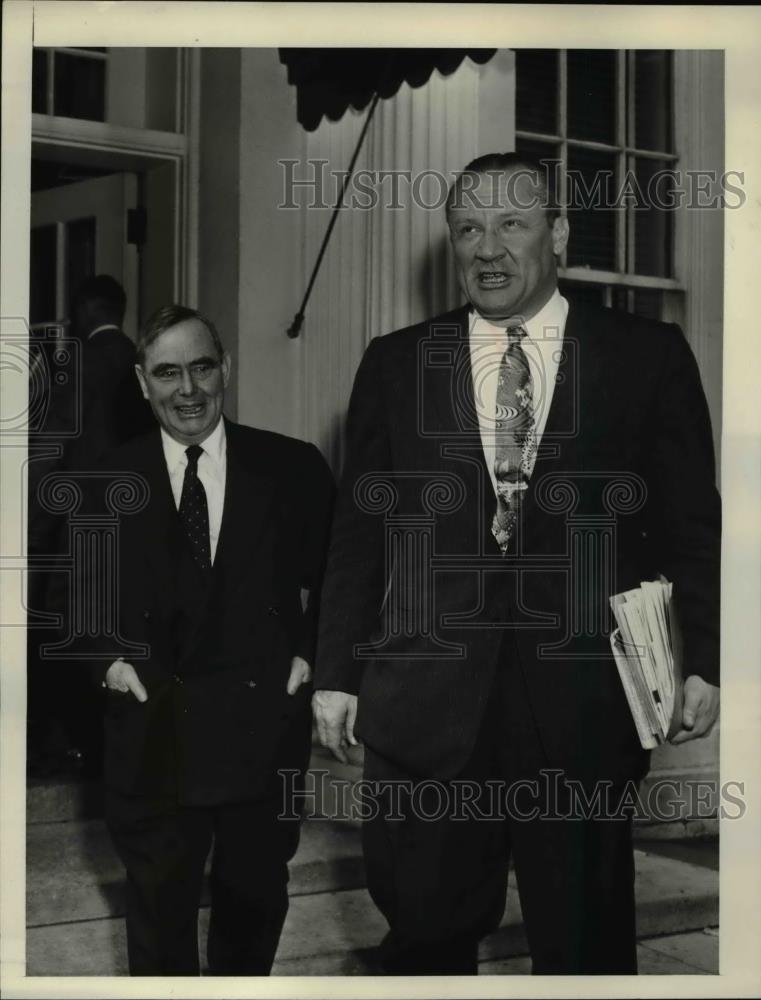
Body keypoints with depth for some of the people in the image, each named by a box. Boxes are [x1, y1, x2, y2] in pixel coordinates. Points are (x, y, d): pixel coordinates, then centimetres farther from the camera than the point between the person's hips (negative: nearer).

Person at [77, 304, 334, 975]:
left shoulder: (294, 469, -2)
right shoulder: (110, 484, 1)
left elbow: (334, 577, 6)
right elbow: (81, 593, 11)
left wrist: (310, 650, -7)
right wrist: (107, 656, -6)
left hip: (264, 725, 0)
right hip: (153, 735, 0)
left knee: (256, 895, 17)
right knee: (158, 905, 12)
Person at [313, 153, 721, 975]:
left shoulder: (647, 356, 3)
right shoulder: (394, 364, 9)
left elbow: (690, 526, 3)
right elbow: (357, 531, 10)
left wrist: (701, 661, -5)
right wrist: (336, 675, 7)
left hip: (582, 701, -1)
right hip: (425, 701, 2)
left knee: (587, 943, 8)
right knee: (424, 938, 10)